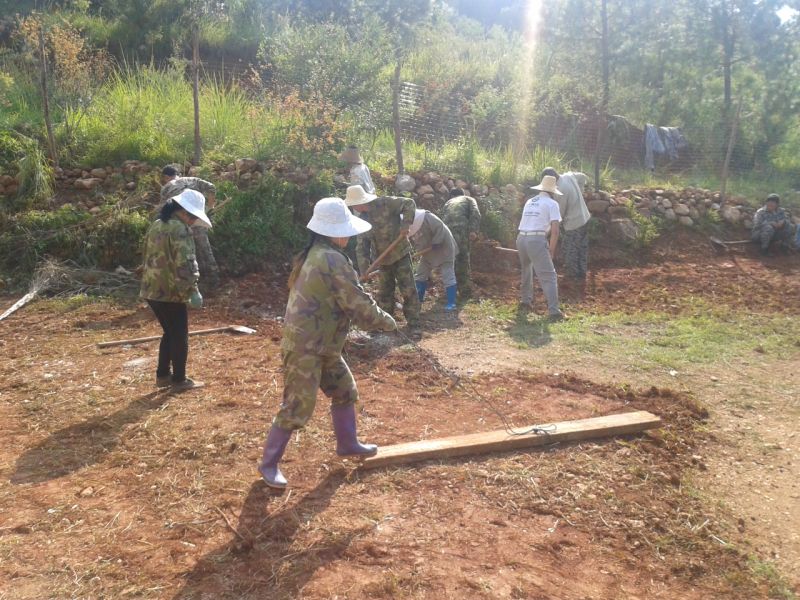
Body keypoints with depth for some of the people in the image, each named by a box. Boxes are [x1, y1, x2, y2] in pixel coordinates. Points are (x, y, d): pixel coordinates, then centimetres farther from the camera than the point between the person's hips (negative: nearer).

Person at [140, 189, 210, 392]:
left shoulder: (157, 225, 13)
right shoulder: (179, 229, -16)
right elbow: (185, 263, -23)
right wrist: (193, 290, -20)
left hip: (152, 289, 9)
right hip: (171, 292, -9)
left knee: (169, 332, 20)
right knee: (179, 336, 4)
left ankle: (163, 375, 26)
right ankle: (179, 380, 11)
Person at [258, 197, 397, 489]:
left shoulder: (314, 255, 9)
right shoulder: (333, 260, -22)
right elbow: (358, 303, -18)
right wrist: (385, 321, -2)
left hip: (320, 344, 10)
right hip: (305, 347, -10)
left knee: (345, 391, 20)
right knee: (297, 408, -2)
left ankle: (347, 444, 38)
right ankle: (269, 463, 13)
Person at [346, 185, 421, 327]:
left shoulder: (385, 203, -15)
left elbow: (409, 203, -14)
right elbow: (362, 246, 1)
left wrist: (405, 224, -26)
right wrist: (363, 269, -7)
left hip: (400, 253, -6)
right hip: (383, 259, 6)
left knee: (408, 289, -3)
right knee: (385, 292, 14)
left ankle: (413, 323, 7)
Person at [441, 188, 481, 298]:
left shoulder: (447, 203, 36)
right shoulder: (469, 199, 25)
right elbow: (475, 213, 4)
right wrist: (474, 230, -6)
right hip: (461, 228, -3)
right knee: (463, 260, 6)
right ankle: (466, 291, 11)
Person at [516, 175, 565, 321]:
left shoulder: (529, 202, 22)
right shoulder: (552, 203, 4)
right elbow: (554, 230, -4)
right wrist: (551, 250, 4)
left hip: (521, 238, 6)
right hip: (537, 240, -6)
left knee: (526, 270, 29)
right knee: (548, 276, -5)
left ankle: (526, 301, 32)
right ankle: (553, 311, -13)